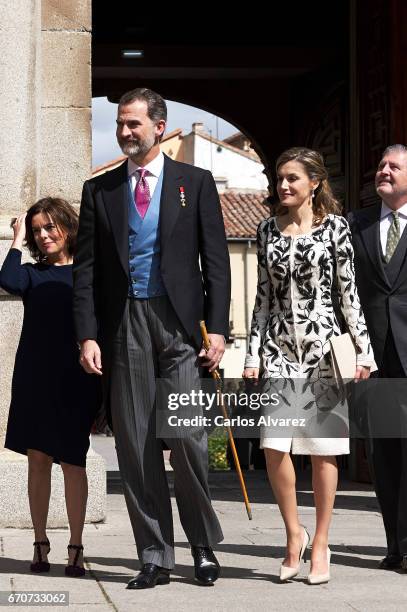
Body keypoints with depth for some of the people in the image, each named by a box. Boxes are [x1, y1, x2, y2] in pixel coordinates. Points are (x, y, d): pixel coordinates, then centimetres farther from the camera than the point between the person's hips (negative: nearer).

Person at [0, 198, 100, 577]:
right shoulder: (33, 273, 10)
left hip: (75, 380, -2)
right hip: (34, 378, 2)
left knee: (71, 461, -2)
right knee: (37, 458, 4)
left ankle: (76, 547, 2)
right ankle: (40, 544, 10)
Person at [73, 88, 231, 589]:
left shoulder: (195, 183, 7)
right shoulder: (99, 190, 12)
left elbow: (215, 261, 4)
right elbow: (85, 269, 8)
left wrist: (217, 328, -5)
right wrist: (87, 335, -2)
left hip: (179, 322, -2)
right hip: (123, 324, 2)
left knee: (187, 438, -6)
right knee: (135, 444, 2)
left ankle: (204, 547, 12)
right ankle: (154, 558, 9)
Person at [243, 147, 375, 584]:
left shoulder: (334, 226, 1)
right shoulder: (268, 230, 9)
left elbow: (349, 292, 2)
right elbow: (263, 296, 11)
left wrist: (363, 349, -3)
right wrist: (253, 353, 6)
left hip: (322, 342, -2)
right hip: (279, 345, 2)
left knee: (323, 448, 1)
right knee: (273, 445, -9)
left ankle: (320, 545, 11)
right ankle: (294, 534, 10)